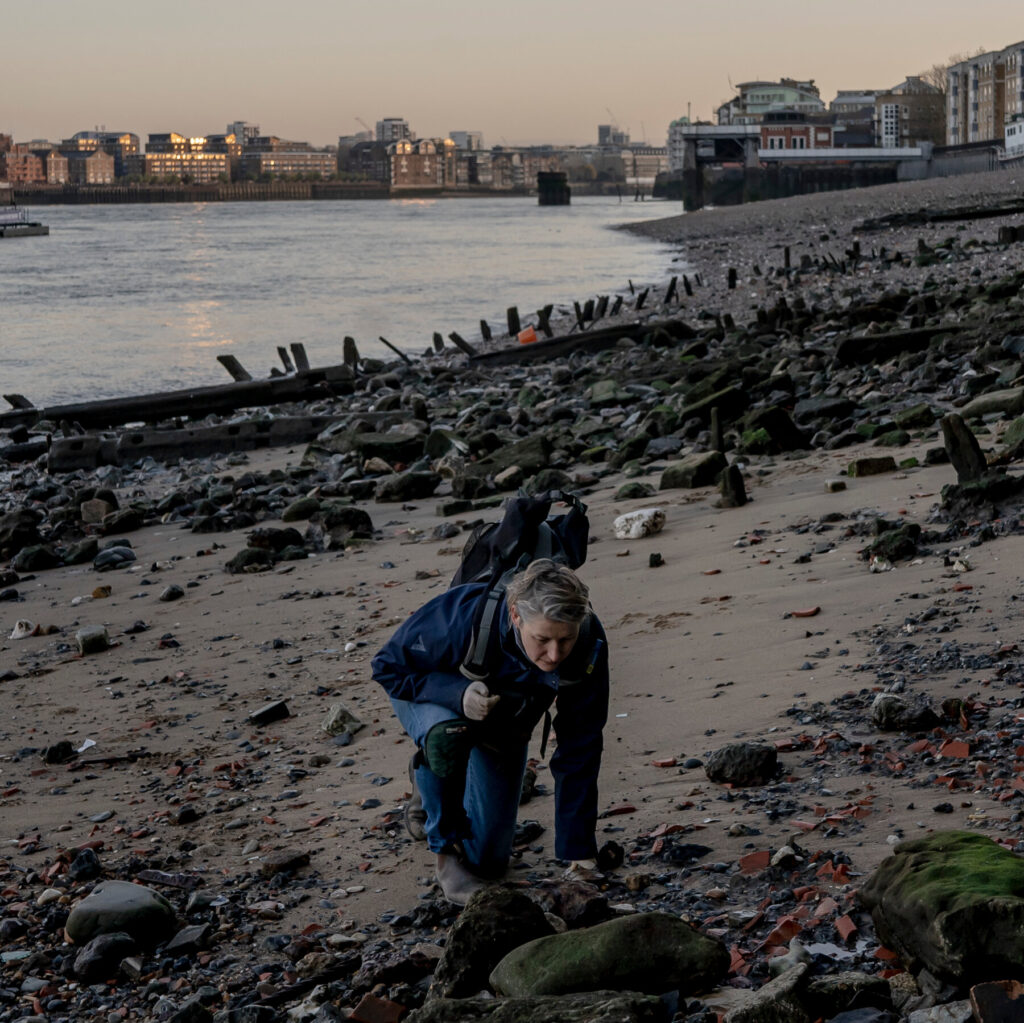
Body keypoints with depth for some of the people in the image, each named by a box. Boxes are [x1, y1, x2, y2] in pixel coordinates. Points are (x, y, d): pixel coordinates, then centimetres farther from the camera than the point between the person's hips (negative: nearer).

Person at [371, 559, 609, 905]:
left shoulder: (589, 646, -33)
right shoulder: (464, 618, -43)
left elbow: (579, 751, -22)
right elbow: (388, 666, -27)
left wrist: (579, 850, -19)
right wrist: (457, 692, -44)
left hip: (503, 724, 3)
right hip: (431, 690, -3)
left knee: (489, 859, 4)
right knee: (445, 735, -42)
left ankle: (430, 786, 35)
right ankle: (447, 851, -17)